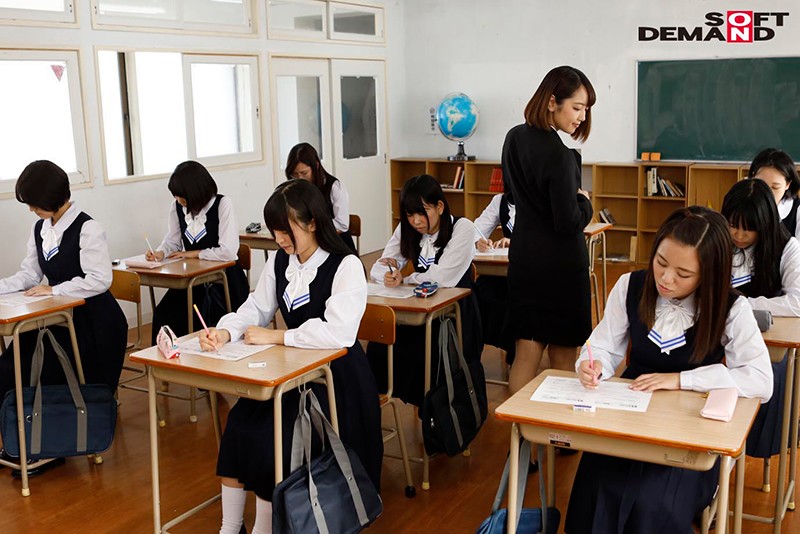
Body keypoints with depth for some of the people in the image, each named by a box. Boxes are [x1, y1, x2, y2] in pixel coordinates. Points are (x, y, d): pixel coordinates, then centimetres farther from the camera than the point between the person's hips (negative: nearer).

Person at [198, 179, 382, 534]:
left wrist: (275, 337, -22)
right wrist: (225, 332, -13)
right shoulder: (279, 261, 6)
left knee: (269, 439, -20)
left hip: (335, 377, -6)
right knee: (238, 426, -13)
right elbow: (256, 308, 8)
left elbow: (339, 333, -28)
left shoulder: (346, 266, -16)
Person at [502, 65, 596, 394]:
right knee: (562, 358, 8)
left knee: (526, 353, 11)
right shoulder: (559, 155, -21)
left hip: (523, 258, 7)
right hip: (560, 264, -7)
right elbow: (569, 222, -21)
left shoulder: (514, 138, 4)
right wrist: (584, 201, -1)